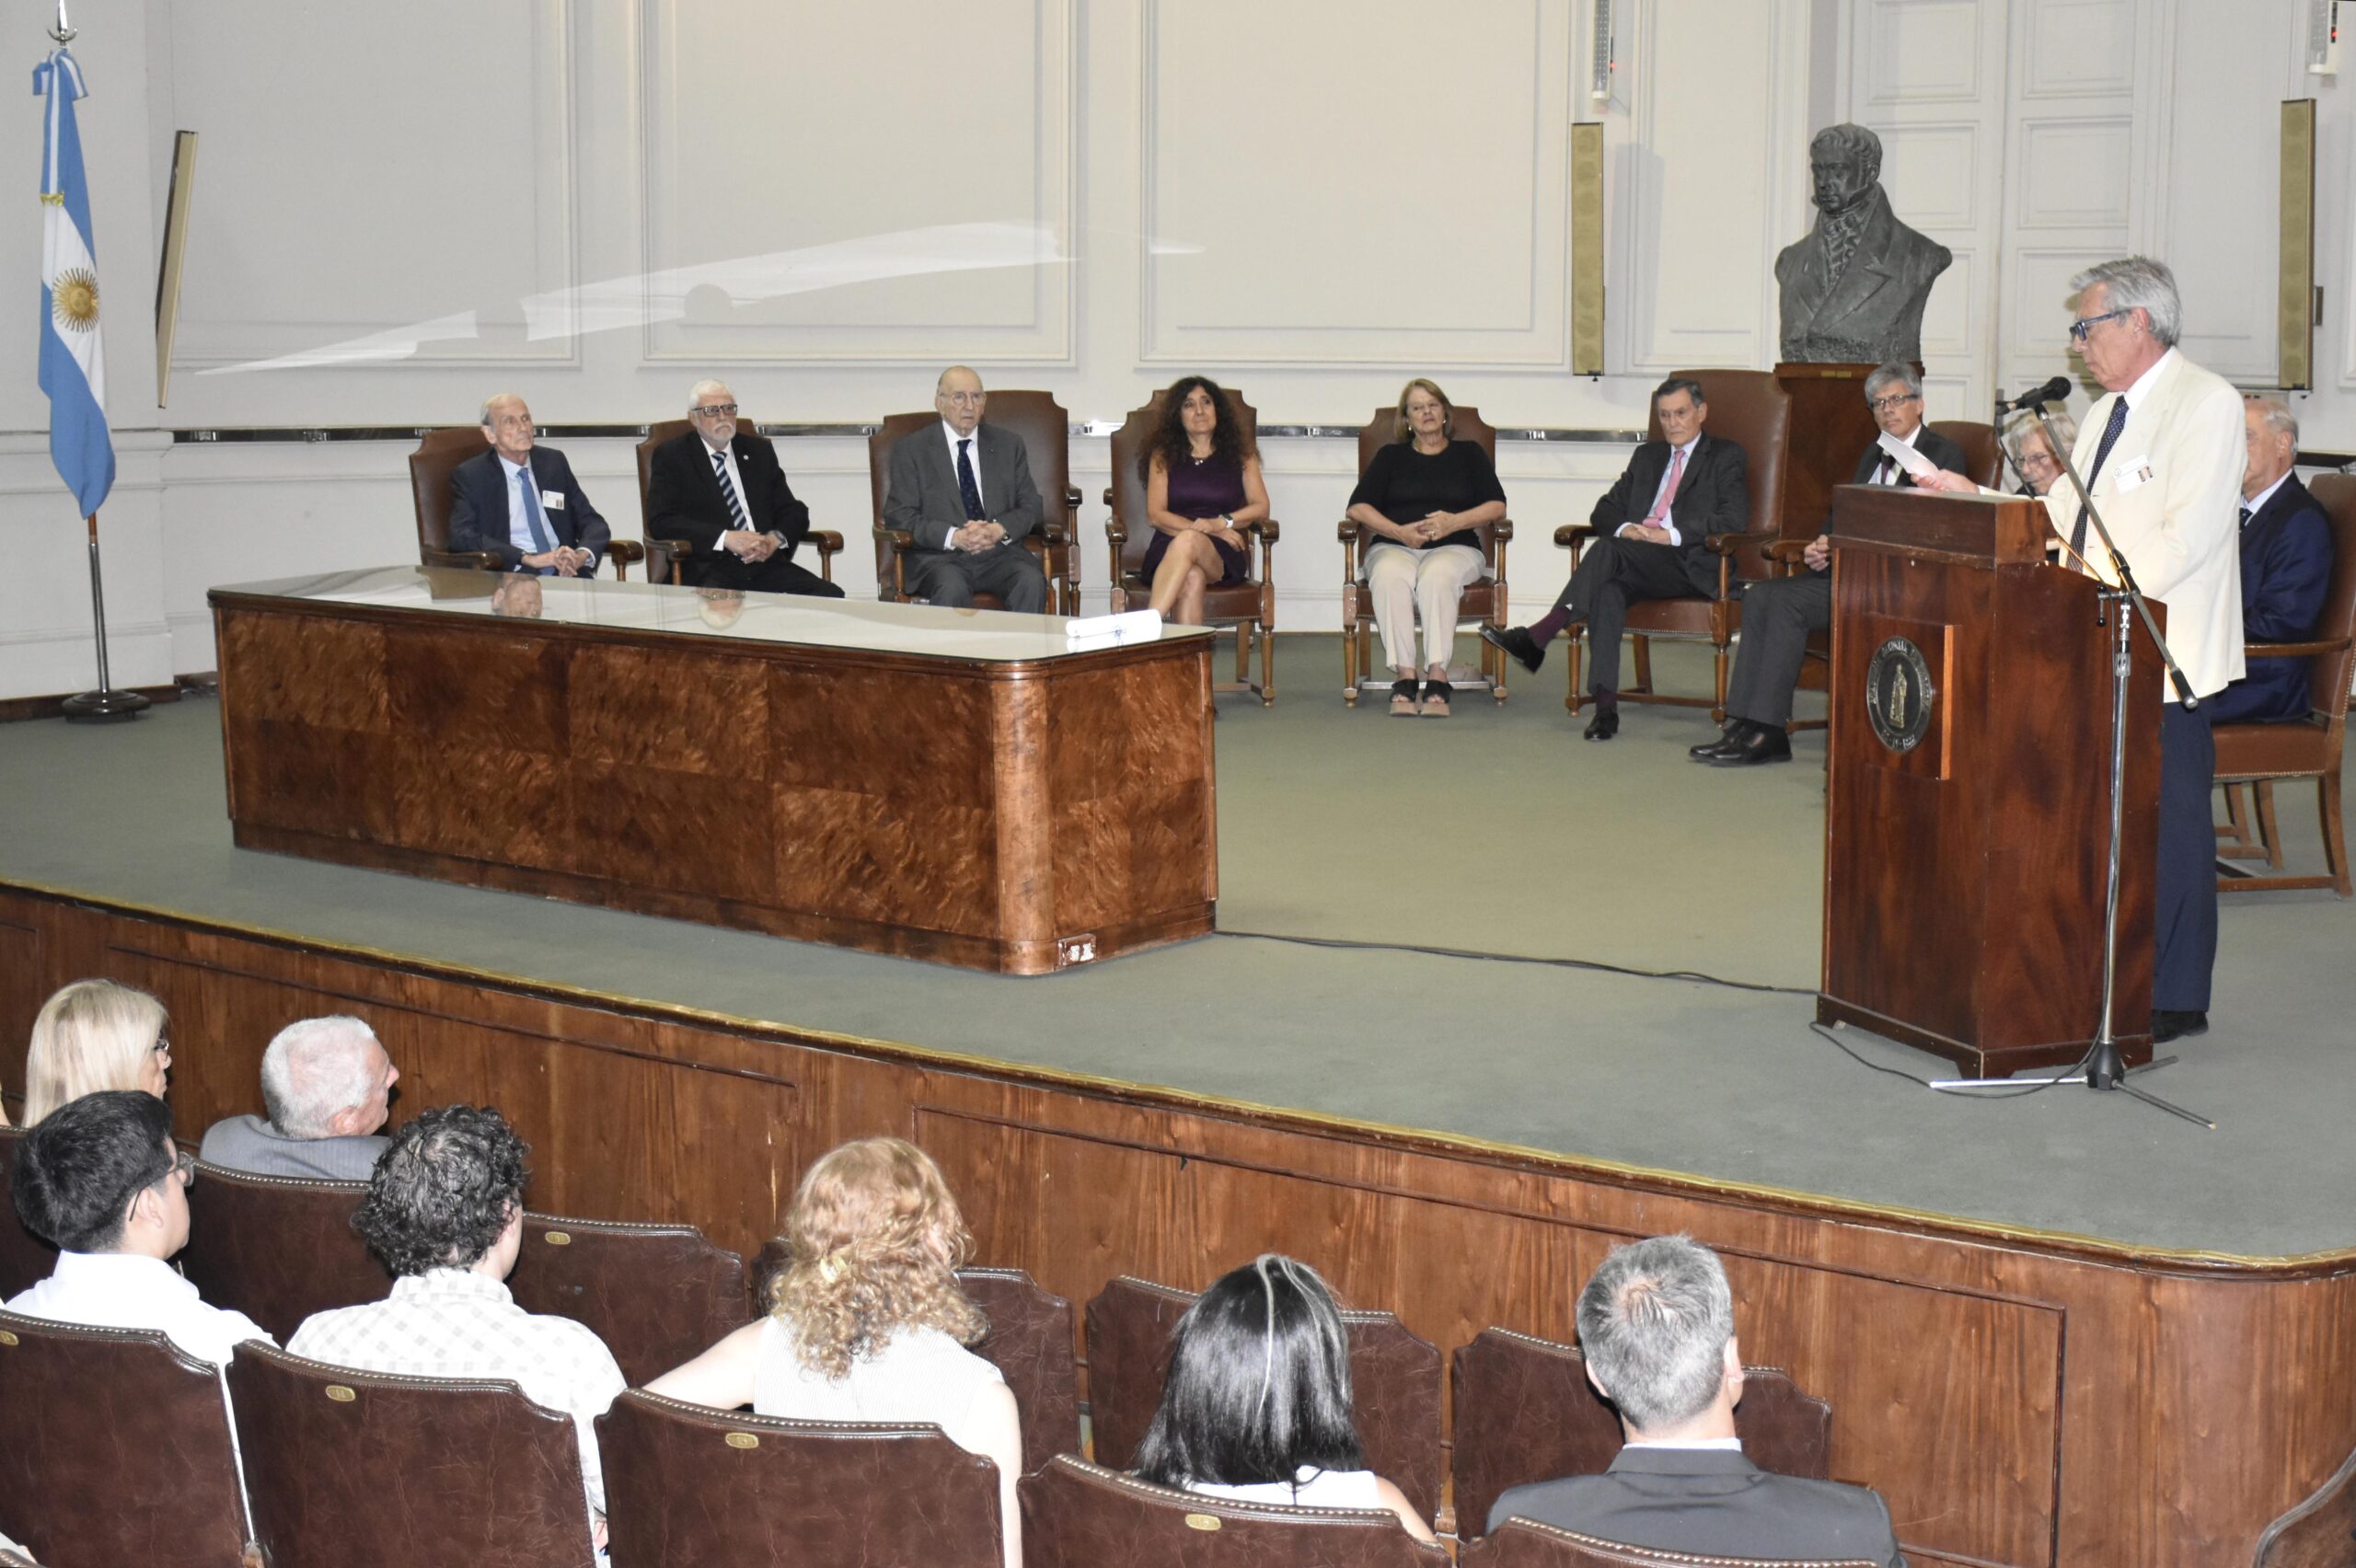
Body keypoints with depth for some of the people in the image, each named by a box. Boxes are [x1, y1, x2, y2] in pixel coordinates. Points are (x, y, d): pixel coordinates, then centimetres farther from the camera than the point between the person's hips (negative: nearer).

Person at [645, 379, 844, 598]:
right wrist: (725, 538, -16)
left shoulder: (759, 451, 21)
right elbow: (661, 521, -5)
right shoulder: (672, 456, 8)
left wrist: (775, 539, -6)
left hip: (765, 563, 4)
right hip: (709, 570, -4)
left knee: (830, 597, -22)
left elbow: (795, 512, 18)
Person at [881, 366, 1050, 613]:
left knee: (1032, 582, -30)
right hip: (939, 556, -2)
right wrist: (954, 537, -15)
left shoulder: (1009, 446, 18)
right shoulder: (911, 450, 9)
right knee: (952, 588, -36)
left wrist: (999, 530, -9)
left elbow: (1030, 507, 14)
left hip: (1000, 552, 3)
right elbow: (898, 516, 0)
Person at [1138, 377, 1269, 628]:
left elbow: (1261, 508, 8)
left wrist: (1222, 523, -11)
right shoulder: (1163, 455, 17)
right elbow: (1155, 515, 5)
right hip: (1169, 546, 1)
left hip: (1222, 557, -1)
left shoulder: (1241, 455, 19)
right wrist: (1202, 528, -9)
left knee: (1187, 542, -38)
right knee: (1192, 578, -38)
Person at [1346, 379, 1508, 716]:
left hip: (1454, 549, -1)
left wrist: (1455, 521, -11)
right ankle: (1404, 676, -41)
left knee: (1437, 575, -38)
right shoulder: (1391, 456, 22)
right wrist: (1399, 531, -8)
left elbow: (1497, 506, 8)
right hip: (1394, 547, 1)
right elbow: (1358, 508, 9)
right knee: (1389, 575, -37)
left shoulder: (1469, 454, 21)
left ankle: (1437, 677, -42)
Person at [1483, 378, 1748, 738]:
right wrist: (1625, 529, -4)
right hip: (1635, 565, 4)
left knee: (1608, 550, -31)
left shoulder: (1726, 457, 11)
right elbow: (1605, 510, 21)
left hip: (1690, 566, -4)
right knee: (1608, 589, -33)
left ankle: (1536, 637, -39)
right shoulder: (1647, 456, 28)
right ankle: (1606, 705, -42)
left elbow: (1735, 519, -5)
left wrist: (1671, 535, -15)